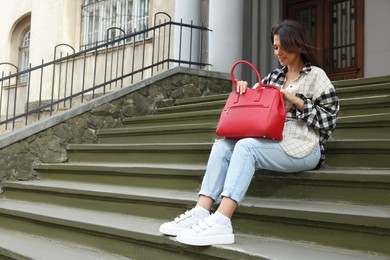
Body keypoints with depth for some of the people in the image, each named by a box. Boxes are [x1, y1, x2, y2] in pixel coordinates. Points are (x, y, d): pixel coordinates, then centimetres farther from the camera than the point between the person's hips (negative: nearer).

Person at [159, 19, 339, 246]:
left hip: (303, 147, -6)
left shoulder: (316, 76, 4)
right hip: (272, 143, 7)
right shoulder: (275, 76, 21)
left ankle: (221, 222, -43)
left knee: (246, 146, -32)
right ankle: (201, 213, -32)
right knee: (223, 145, -17)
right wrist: (244, 90, 3)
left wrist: (296, 100, -12)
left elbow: (329, 119, -4)